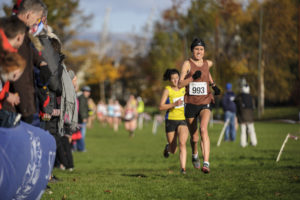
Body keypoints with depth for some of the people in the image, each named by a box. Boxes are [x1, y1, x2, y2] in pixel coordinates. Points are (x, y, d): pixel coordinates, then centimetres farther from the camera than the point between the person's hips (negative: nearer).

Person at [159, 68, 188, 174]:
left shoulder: (183, 88, 4)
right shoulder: (167, 90, -7)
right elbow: (161, 107, -15)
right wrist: (174, 104, -26)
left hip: (183, 120, 2)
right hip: (171, 120, -2)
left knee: (182, 143, -22)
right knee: (173, 151, 7)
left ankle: (183, 168, -21)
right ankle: (168, 146, 43)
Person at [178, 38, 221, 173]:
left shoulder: (208, 63, 6)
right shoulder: (187, 64, -5)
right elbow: (180, 84, -12)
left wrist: (213, 85, 24)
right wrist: (193, 77, -25)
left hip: (205, 103, 1)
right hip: (190, 103, -1)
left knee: (203, 129, -24)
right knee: (194, 136, 9)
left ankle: (206, 163, -30)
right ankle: (195, 155, 44)